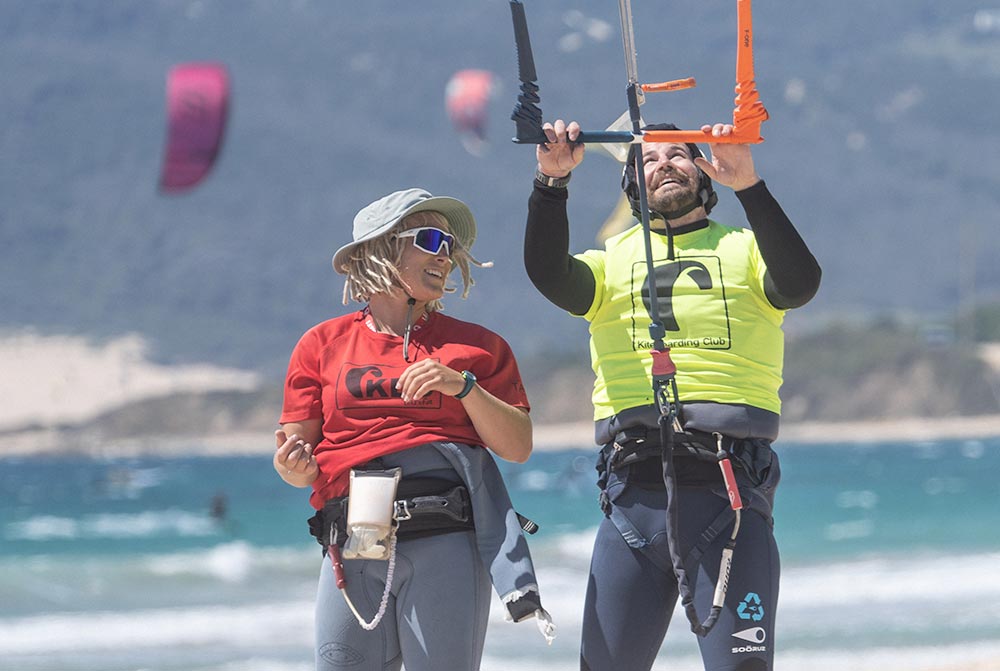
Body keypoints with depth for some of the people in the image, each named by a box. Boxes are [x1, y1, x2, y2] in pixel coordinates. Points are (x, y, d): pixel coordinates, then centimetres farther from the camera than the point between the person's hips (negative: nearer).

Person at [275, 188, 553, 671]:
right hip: (354, 552, 1)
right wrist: (294, 465, -11)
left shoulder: (476, 346, 15)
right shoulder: (322, 345, 15)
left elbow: (518, 446, 5)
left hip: (444, 544, -1)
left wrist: (462, 386, -7)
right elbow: (299, 462, 13)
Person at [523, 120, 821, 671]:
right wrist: (552, 180, -15)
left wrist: (748, 186, -17)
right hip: (633, 495, 2)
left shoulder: (745, 250, 15)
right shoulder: (611, 260, 19)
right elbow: (548, 274, -2)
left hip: (729, 490, -2)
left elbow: (799, 283, -7)